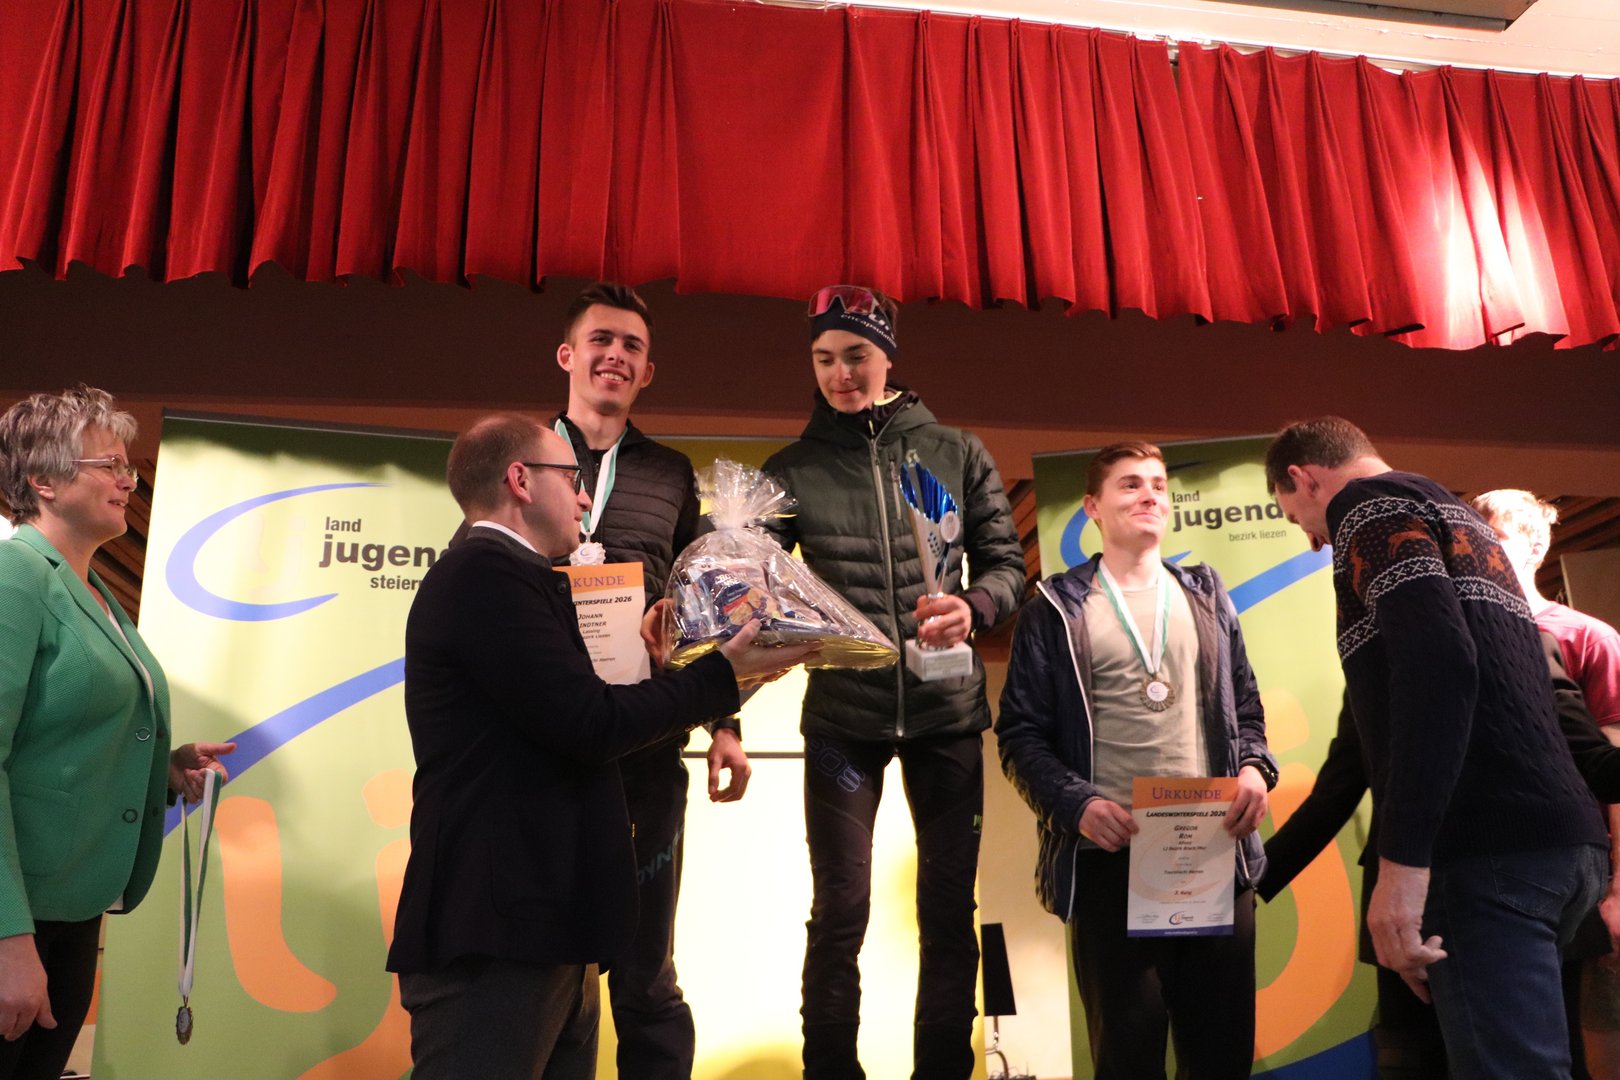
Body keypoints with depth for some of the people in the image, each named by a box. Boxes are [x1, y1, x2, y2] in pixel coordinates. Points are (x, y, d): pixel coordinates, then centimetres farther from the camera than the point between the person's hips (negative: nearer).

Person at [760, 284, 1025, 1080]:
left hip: (947, 712, 1)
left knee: (949, 912, 8)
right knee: (838, 914, 3)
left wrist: (974, 607, -16)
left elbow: (1007, 564, 6)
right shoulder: (792, 468, 3)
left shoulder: (956, 454, 5)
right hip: (841, 715, -1)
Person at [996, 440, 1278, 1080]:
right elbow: (1020, 733, 0)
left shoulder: (1206, 597, 16)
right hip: (1110, 858, -3)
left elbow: (1244, 706, 18)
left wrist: (1254, 767, -2)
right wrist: (1077, 804, -15)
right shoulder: (1056, 612, 4)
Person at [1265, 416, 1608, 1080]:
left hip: (1492, 848, -10)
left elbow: (1437, 661, -19)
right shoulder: (1460, 519, 27)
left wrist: (1402, 859, -22)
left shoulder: (1367, 502, -2)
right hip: (1558, 833, 10)